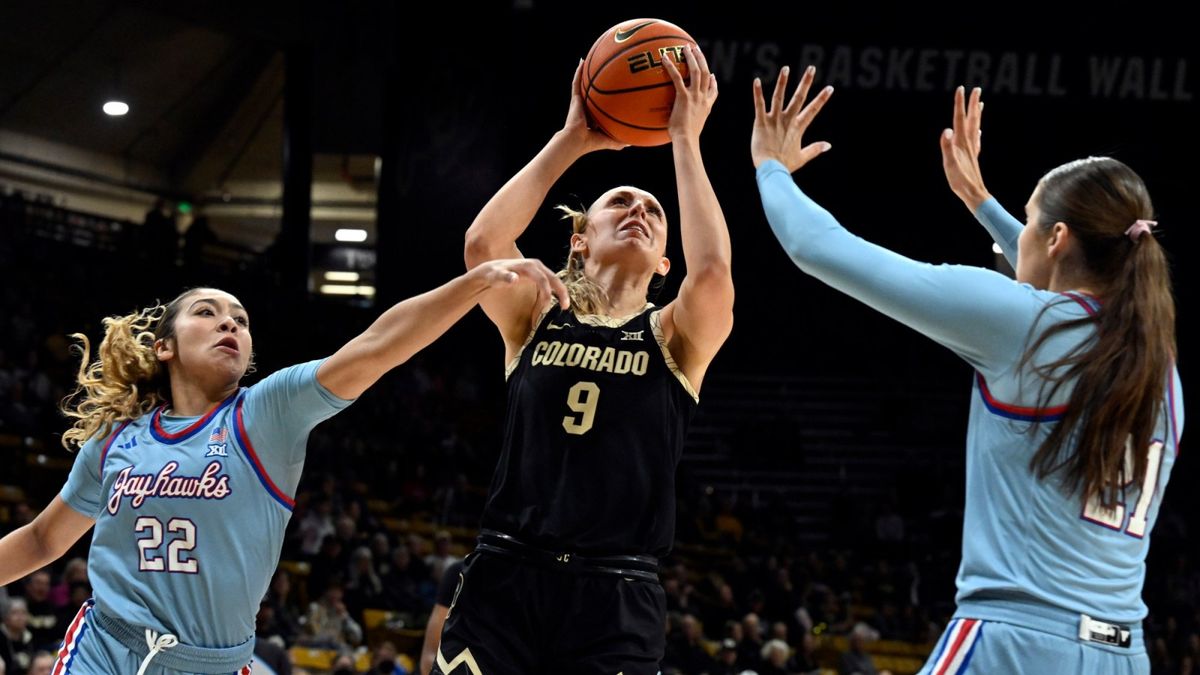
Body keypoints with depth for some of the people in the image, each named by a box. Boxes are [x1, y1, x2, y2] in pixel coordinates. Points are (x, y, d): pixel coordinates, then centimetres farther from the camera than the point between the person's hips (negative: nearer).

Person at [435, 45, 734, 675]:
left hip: (616, 598, 0)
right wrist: (570, 141, -5)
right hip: (504, 580, 0)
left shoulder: (676, 337, 7)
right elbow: (481, 243, -9)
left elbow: (712, 271, -15)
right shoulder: (535, 318, 10)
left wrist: (685, 141, -7)